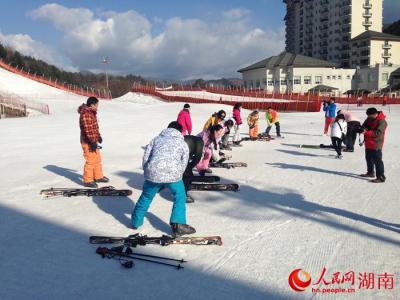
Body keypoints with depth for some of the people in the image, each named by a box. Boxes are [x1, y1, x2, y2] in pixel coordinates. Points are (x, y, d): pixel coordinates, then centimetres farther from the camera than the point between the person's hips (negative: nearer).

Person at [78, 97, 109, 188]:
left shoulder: (92, 113, 12)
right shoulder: (85, 114, -21)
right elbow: (87, 130, -25)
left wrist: (98, 136, 29)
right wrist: (92, 142, -26)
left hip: (93, 141, 11)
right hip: (88, 142, -11)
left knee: (97, 159, 19)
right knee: (90, 161, -4)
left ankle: (98, 176, 32)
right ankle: (87, 180, 7)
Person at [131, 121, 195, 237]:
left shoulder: (156, 139, 22)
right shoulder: (183, 144, 19)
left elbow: (145, 157, 15)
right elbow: (183, 164, 14)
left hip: (153, 174, 2)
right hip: (172, 174, -2)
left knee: (146, 197, 22)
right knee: (180, 197, 19)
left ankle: (136, 222, 39)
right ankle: (178, 225, 11)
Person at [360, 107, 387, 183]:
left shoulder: (382, 122, -18)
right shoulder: (369, 119, 7)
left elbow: (378, 133, -25)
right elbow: (364, 125, 14)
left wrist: (367, 132, -31)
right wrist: (363, 129, -11)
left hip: (376, 145, -9)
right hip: (368, 144, 9)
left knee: (377, 160, -9)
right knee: (369, 158, 20)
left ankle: (381, 177, -6)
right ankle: (370, 172, 37)